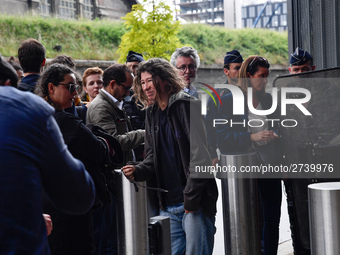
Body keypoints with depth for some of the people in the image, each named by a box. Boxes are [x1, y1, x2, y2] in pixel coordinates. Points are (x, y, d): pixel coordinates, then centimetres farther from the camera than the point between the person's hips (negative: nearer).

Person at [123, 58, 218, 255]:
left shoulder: (186, 105, -9)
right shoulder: (152, 113, 14)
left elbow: (199, 154, -15)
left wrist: (191, 198, -16)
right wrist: (138, 171, -4)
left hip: (196, 202, -7)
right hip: (169, 205, 7)